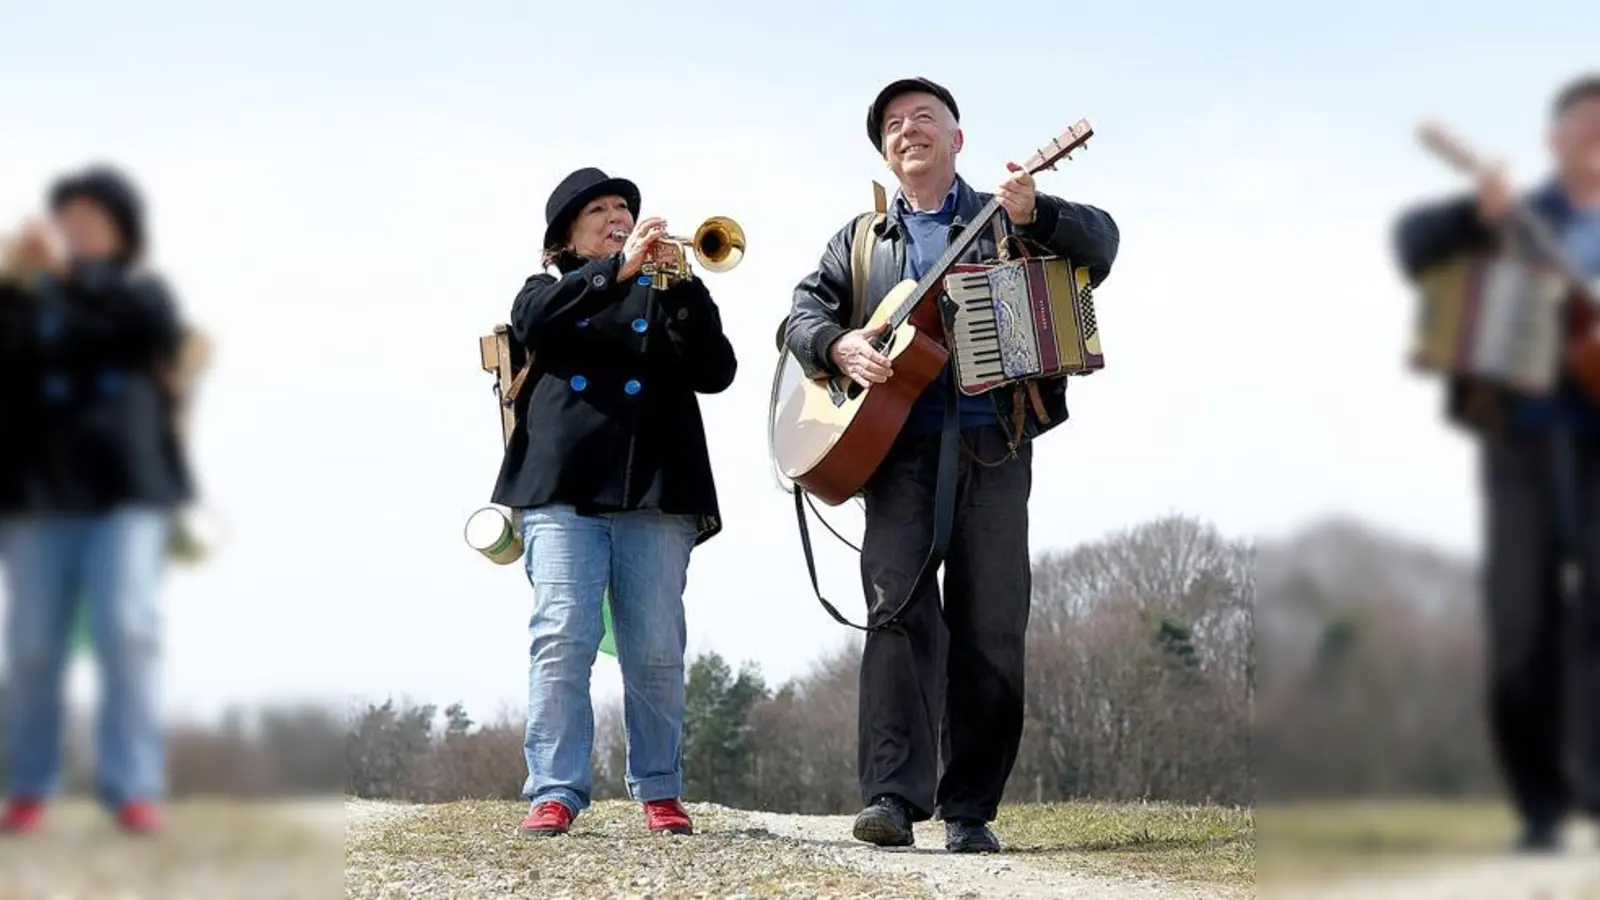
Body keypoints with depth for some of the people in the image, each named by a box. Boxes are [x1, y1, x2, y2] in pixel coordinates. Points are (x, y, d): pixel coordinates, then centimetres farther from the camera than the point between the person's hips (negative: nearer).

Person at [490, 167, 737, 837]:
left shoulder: (665, 293, 20)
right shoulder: (548, 290, 20)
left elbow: (715, 372, 4)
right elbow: (533, 323, -6)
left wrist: (683, 287, -8)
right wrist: (617, 268, -15)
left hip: (654, 488, 1)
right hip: (563, 485, 0)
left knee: (656, 649, -2)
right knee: (561, 637, -10)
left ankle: (660, 792, 7)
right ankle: (554, 793, -10)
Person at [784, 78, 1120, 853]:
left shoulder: (1007, 219, 12)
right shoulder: (861, 239, 20)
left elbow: (1100, 242, -2)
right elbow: (804, 308, 13)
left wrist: (1035, 214, -21)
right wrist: (838, 345, -9)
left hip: (993, 444, -1)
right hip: (897, 444, 1)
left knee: (992, 628, -2)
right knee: (900, 606, -14)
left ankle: (970, 809, 5)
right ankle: (894, 795, -17)